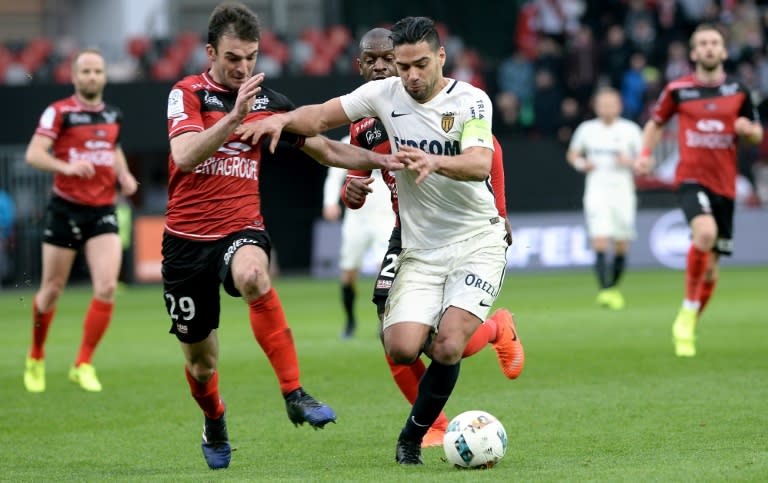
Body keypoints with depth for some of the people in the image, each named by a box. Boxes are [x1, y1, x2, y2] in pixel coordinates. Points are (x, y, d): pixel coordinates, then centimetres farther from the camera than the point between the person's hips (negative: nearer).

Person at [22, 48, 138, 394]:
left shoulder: (113, 115, 9)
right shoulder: (59, 112, -7)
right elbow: (34, 154, -18)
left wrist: (124, 175, 10)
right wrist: (67, 166, -34)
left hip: (103, 212, 3)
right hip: (66, 209, -3)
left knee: (107, 288, -13)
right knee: (52, 290, 7)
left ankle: (83, 365, -3)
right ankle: (36, 358, 30)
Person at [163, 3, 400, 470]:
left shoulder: (269, 101, 6)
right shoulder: (188, 94, -4)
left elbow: (325, 148, 17)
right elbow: (184, 156, -21)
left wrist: (385, 160, 7)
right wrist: (234, 115, -31)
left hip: (241, 229, 1)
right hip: (187, 238, -1)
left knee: (253, 275, -38)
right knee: (201, 361, 7)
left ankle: (295, 394, -36)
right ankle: (215, 426, 41)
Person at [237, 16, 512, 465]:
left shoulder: (471, 100, -11)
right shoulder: (386, 94, 2)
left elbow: (480, 164, -27)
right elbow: (321, 116, 7)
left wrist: (435, 162, -47)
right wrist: (282, 119, -15)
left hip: (477, 240, -3)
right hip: (420, 249, 3)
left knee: (447, 348, -21)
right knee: (402, 348, -16)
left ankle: (413, 436, 3)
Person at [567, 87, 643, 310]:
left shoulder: (630, 130, 3)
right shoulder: (587, 129, 7)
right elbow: (572, 154, 19)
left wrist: (630, 161, -14)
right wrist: (582, 164, -2)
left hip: (622, 191, 1)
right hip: (597, 192, -1)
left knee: (621, 247, 5)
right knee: (600, 244, -16)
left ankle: (614, 288, 24)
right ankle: (604, 290, -22)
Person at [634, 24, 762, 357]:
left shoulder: (738, 91, 7)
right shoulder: (678, 90, 2)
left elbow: (757, 134, 15)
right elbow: (655, 123, 16)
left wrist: (748, 129, -8)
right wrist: (645, 154, 0)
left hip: (724, 184, 3)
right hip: (691, 179, -3)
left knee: (711, 267, 6)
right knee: (705, 232, -33)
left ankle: (687, 330, 26)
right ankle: (687, 312, -17)